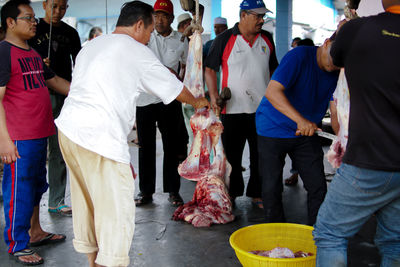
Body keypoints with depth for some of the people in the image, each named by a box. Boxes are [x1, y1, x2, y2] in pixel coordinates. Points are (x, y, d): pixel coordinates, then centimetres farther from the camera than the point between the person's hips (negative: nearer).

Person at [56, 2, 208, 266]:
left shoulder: (91, 45, 21)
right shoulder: (138, 52, 0)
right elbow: (174, 88, 10)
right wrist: (197, 101, 29)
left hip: (69, 128, 9)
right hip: (100, 137, -9)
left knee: (86, 199, 18)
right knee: (117, 209, -2)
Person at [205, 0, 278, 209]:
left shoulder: (266, 39, 10)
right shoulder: (224, 39, -3)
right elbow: (210, 68, -2)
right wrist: (213, 95, -14)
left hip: (263, 108, 4)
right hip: (233, 109, -4)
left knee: (261, 156, 9)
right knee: (232, 156, 6)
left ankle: (257, 194, 22)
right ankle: (232, 194, 20)